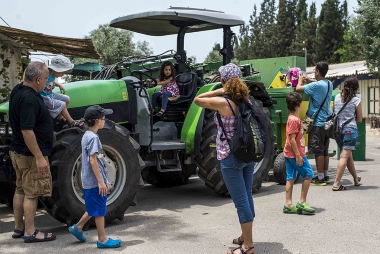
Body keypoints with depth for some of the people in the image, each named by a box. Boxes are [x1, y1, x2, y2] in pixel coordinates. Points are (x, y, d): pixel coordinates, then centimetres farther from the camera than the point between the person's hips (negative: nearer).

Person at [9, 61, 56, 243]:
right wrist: (39, 158, -25)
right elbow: (27, 131, -28)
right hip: (31, 154, -10)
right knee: (32, 193, 0)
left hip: (18, 151, 10)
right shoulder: (29, 99, -24)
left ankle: (18, 228, 26)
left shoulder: (18, 90, 6)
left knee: (21, 190, 16)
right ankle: (30, 233, 9)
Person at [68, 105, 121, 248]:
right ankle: (102, 239, 8)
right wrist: (101, 181, -21)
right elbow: (93, 161, -22)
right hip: (95, 182, -10)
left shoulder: (87, 135, 12)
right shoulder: (93, 137, -18)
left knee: (94, 208, 21)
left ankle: (77, 227, 29)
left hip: (90, 181, 10)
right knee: (99, 210, -1)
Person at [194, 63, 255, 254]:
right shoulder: (246, 100, 4)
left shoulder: (222, 102, -16)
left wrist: (219, 91, -9)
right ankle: (245, 237, 30)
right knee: (246, 197, 16)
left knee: (240, 201, -2)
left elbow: (197, 100, -6)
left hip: (231, 158, -7)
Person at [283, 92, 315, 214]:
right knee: (308, 174, -2)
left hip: (289, 154, 10)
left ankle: (288, 204, 10)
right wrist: (298, 156, -21)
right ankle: (302, 202, 1)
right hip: (295, 154, -10)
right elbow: (292, 139, -21)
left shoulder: (293, 118, 13)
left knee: (290, 178, 8)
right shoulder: (294, 120, -18)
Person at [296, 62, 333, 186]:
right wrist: (308, 80, 23)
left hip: (318, 122, -9)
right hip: (327, 121, 9)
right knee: (325, 150, 14)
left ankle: (320, 178, -1)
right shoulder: (329, 84, 9)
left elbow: (298, 88, -18)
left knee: (318, 151, -4)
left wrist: (300, 80, 3)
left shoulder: (316, 86, -18)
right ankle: (326, 176, 21)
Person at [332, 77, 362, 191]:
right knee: (345, 156, -7)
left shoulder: (337, 97, 6)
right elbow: (359, 119, 3)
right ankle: (336, 184, -14)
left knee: (349, 156, 18)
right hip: (350, 129, -5)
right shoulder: (356, 100, -5)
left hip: (338, 129, 6)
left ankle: (356, 179, 35)